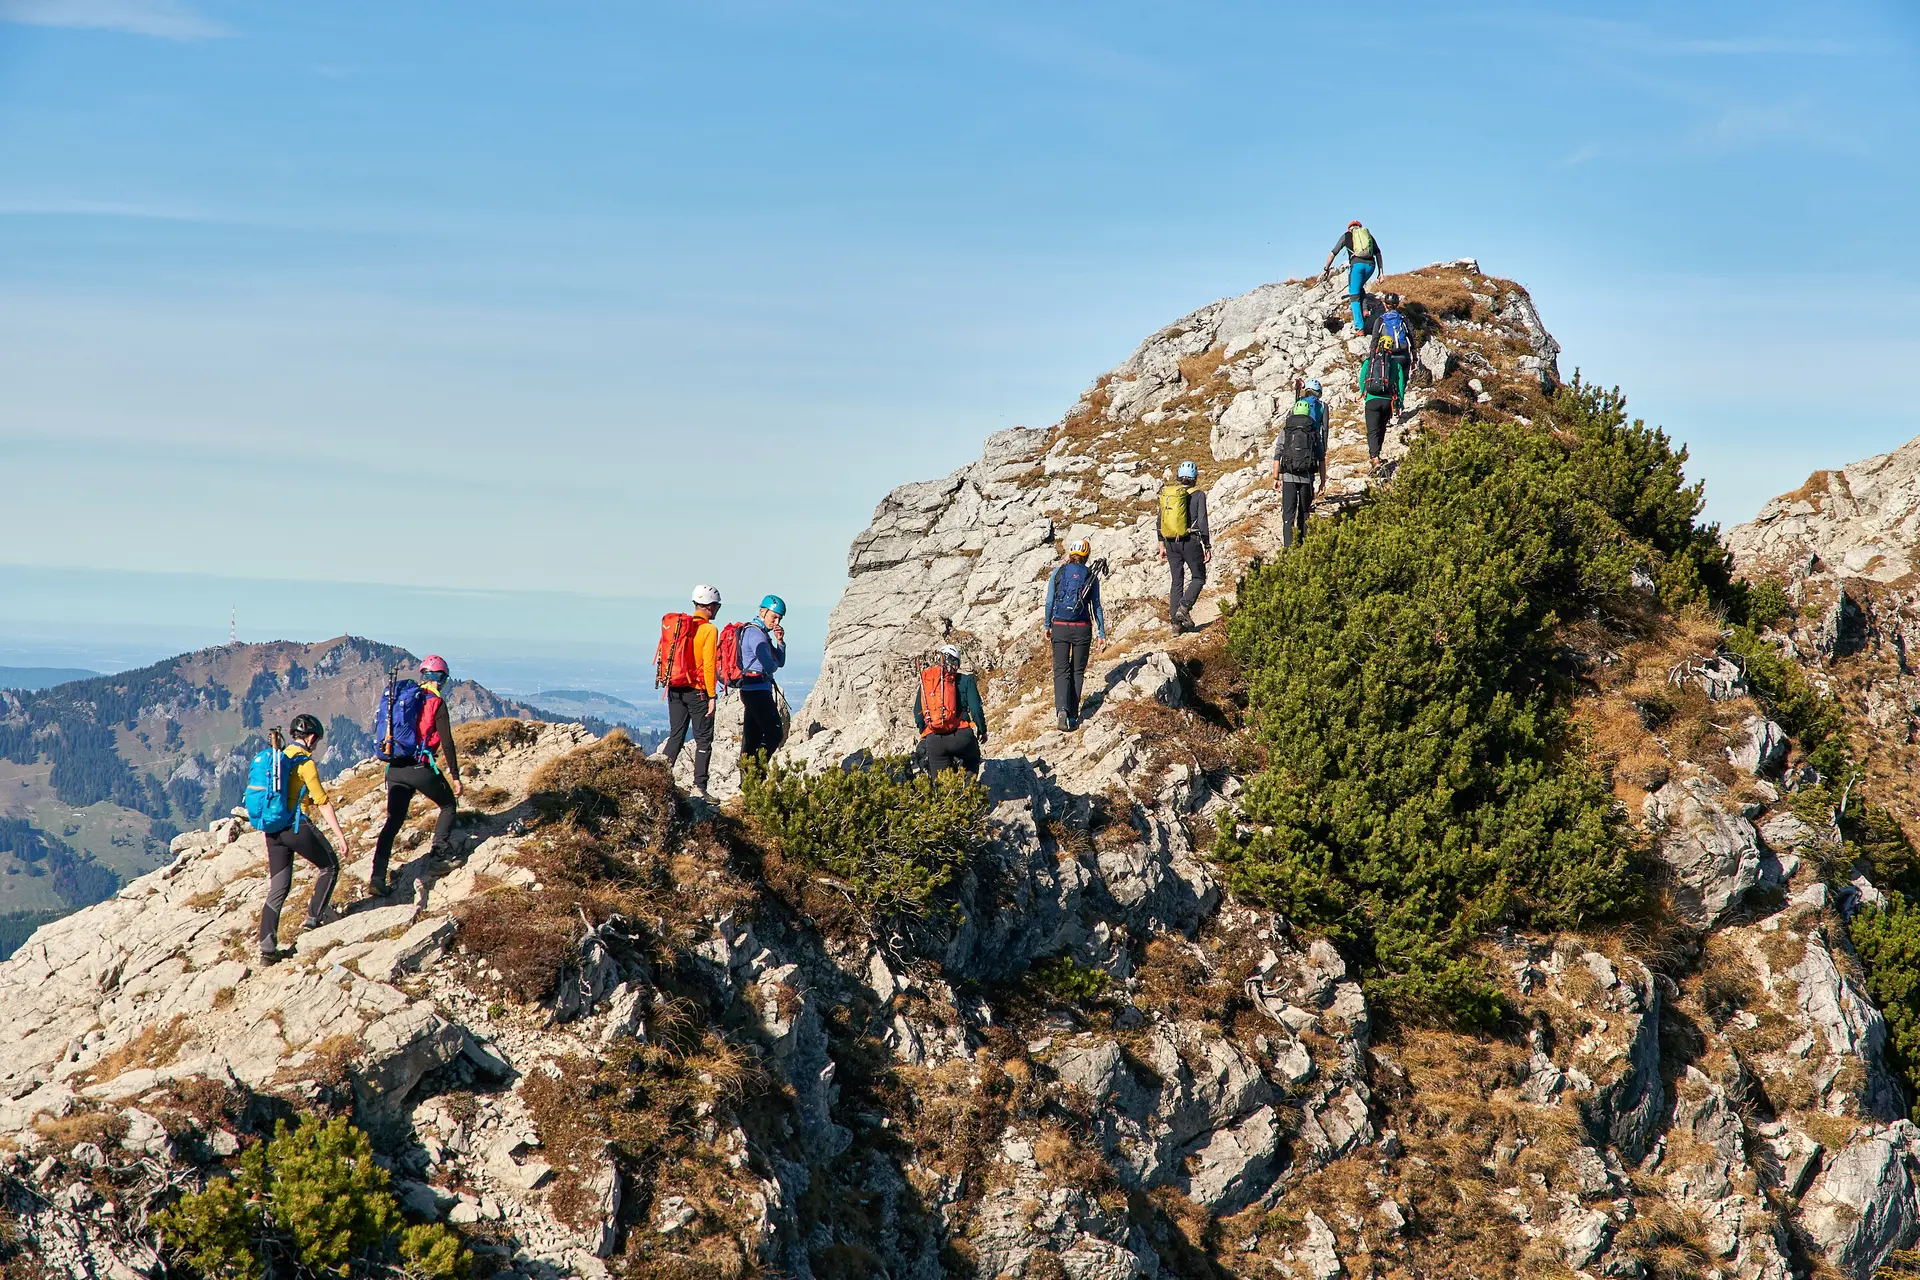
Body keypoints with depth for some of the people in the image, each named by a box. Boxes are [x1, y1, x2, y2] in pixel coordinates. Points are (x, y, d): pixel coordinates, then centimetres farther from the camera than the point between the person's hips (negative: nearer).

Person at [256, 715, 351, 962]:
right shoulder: (305, 763, -10)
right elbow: (323, 802, -12)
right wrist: (340, 836, -11)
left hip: (273, 828, 7)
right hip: (298, 827, -7)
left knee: (277, 888, 8)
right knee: (330, 866, 16)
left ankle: (267, 947, 1)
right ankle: (315, 917, 14)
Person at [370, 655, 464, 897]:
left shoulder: (399, 695, 12)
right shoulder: (435, 702, -6)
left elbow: (382, 730, 19)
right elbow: (447, 743, -9)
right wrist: (455, 776, -3)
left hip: (394, 769, 5)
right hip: (420, 767, -5)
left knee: (392, 823, 8)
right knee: (449, 805, 20)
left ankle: (377, 879, -1)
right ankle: (440, 851, 8)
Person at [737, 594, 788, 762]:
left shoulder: (761, 632, 20)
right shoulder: (756, 633, -13)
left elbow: (780, 662, 20)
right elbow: (769, 666, -22)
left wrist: (780, 641, 4)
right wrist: (774, 663, 2)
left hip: (749, 691, 11)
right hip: (757, 690, -11)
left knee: (752, 736, 10)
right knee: (775, 733, -12)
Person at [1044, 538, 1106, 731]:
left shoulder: (1058, 572, 0)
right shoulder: (1091, 576, 0)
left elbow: (1049, 602, 0)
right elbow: (1096, 606, 2)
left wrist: (1047, 625, 10)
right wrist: (1102, 632, 8)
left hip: (1060, 627, 0)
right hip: (1082, 628, 0)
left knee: (1061, 670, 3)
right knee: (1077, 671, 12)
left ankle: (1062, 709, -20)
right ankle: (1073, 716, 8)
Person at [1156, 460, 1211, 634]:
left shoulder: (1166, 492, 6)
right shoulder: (1197, 495, -7)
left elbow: (1160, 521, 9)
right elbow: (1202, 522, -9)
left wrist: (1162, 544, 17)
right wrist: (1207, 546, -3)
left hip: (1171, 542, 4)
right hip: (1190, 541, -4)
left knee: (1176, 581, 12)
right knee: (1199, 577, 13)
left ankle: (1175, 623, 8)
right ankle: (1184, 608, -9)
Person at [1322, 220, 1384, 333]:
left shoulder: (1347, 236, 18)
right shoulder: (1369, 235, 25)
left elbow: (1333, 254, 20)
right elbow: (1378, 254, 15)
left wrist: (1326, 269, 29)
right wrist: (1381, 272, 14)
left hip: (1356, 264, -3)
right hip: (1370, 265, 3)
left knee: (1354, 296, 1)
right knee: (1360, 288, 30)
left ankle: (1359, 328, -7)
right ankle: (1364, 310, 5)